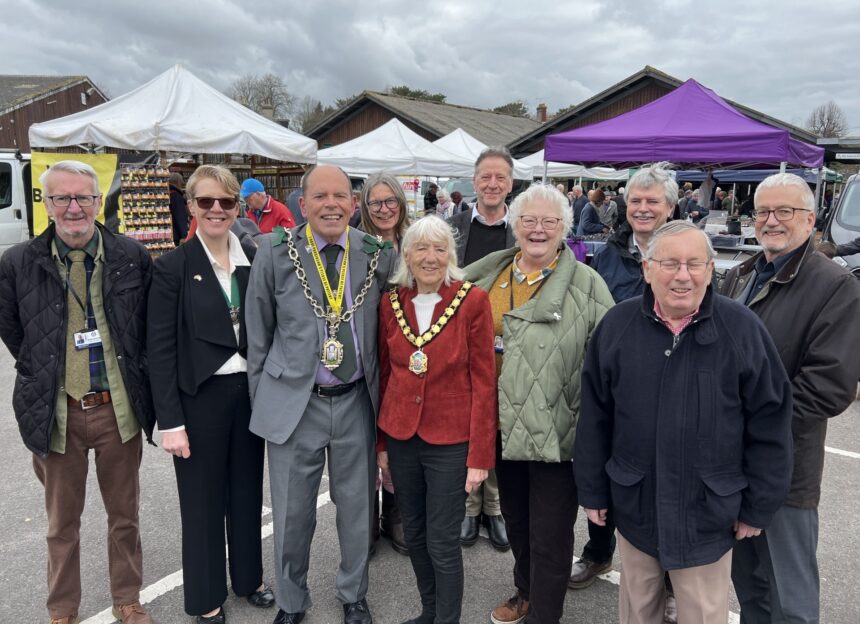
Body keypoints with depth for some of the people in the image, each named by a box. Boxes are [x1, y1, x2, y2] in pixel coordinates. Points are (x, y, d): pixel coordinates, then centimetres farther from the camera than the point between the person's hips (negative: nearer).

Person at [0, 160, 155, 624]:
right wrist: (43, 379, 7)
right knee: (62, 523, 16)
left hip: (120, 409, 1)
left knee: (124, 515, 15)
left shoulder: (132, 256, -4)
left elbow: (150, 328, 7)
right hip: (58, 413, 0)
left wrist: (134, 380, 6)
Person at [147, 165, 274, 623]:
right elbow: (160, 348, -10)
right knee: (203, 499, 11)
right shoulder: (172, 267, -8)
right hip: (199, 397, -4)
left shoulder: (253, 261, 3)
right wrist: (170, 421, -14)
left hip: (249, 391, 4)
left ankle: (248, 577, 39)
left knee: (248, 491, 17)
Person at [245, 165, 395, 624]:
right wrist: (261, 402, 3)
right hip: (293, 403, -1)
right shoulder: (276, 253, -5)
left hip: (356, 402, 2)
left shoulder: (377, 255, -1)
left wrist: (380, 392, 8)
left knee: (357, 508, 15)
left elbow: (384, 331, 8)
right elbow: (257, 335, 2)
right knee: (291, 514, 12)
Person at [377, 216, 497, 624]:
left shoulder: (473, 301, -10)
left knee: (443, 543, 5)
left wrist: (480, 455, -11)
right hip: (400, 435, 4)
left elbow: (484, 382, -9)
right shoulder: (391, 303, 1)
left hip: (450, 440, -4)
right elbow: (384, 374, 8)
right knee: (414, 535, 18)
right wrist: (381, 442, 8)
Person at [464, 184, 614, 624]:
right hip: (504, 427, 5)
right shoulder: (486, 277, 4)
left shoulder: (586, 284, -9)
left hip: (556, 433, -5)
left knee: (549, 536, 7)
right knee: (516, 521, 23)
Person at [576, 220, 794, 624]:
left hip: (708, 512, -1)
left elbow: (770, 425, -5)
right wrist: (593, 490, 3)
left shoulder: (743, 328, -11)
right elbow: (594, 418, 0)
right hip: (635, 506, 2)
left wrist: (758, 507, -1)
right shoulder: (617, 325, -6)